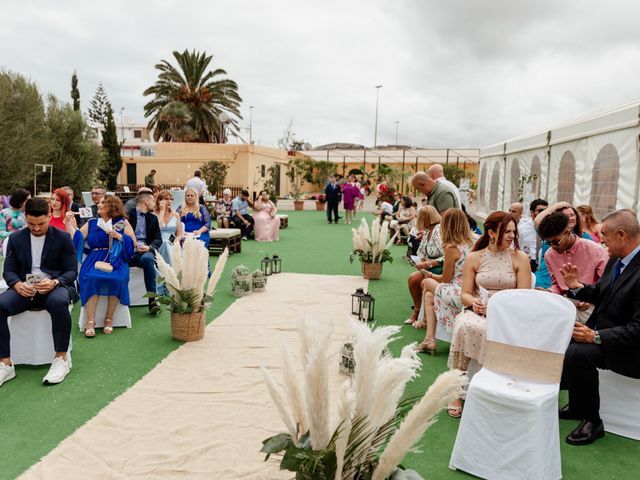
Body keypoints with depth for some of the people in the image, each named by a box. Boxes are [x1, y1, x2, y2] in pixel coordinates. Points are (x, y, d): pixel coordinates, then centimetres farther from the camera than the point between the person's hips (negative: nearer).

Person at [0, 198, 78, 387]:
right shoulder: (16, 239, 12)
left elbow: (71, 271, 0)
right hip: (25, 288, 3)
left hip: (55, 286, -3)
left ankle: (61, 359, -25)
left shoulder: (63, 238, 3)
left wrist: (54, 282, -22)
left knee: (58, 302, -39)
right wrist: (18, 284, -15)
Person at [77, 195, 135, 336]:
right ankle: (90, 321, -25)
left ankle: (109, 318, -16)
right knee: (91, 278, -30)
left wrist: (118, 236, -8)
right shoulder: (91, 223, 15)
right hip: (95, 259, 2)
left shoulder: (122, 222, 10)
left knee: (116, 279, -32)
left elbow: (133, 243, 4)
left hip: (116, 259, -1)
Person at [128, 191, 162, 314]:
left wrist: (149, 247, -12)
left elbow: (158, 239, 11)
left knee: (147, 258, -34)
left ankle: (152, 299, -33)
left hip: (144, 251, 1)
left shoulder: (153, 218, 21)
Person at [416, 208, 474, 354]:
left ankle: (425, 319, 28)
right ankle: (430, 339, 14)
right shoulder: (471, 243, 6)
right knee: (429, 295, 18)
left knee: (427, 283, 13)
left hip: (459, 295, -7)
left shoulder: (451, 248, -16)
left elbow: (446, 279, -6)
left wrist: (431, 276, 14)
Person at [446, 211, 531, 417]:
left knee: (491, 331, -35)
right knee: (463, 325, -32)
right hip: (478, 311, 1)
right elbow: (465, 294, 9)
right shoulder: (474, 258, 9)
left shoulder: (520, 258, 5)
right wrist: (473, 302, -14)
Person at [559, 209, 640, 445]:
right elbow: (601, 294, 16)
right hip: (599, 330, 9)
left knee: (575, 354, -28)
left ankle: (591, 421, -5)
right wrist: (576, 286, -3)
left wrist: (597, 337, -26)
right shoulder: (616, 260, 3)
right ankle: (577, 404, 20)